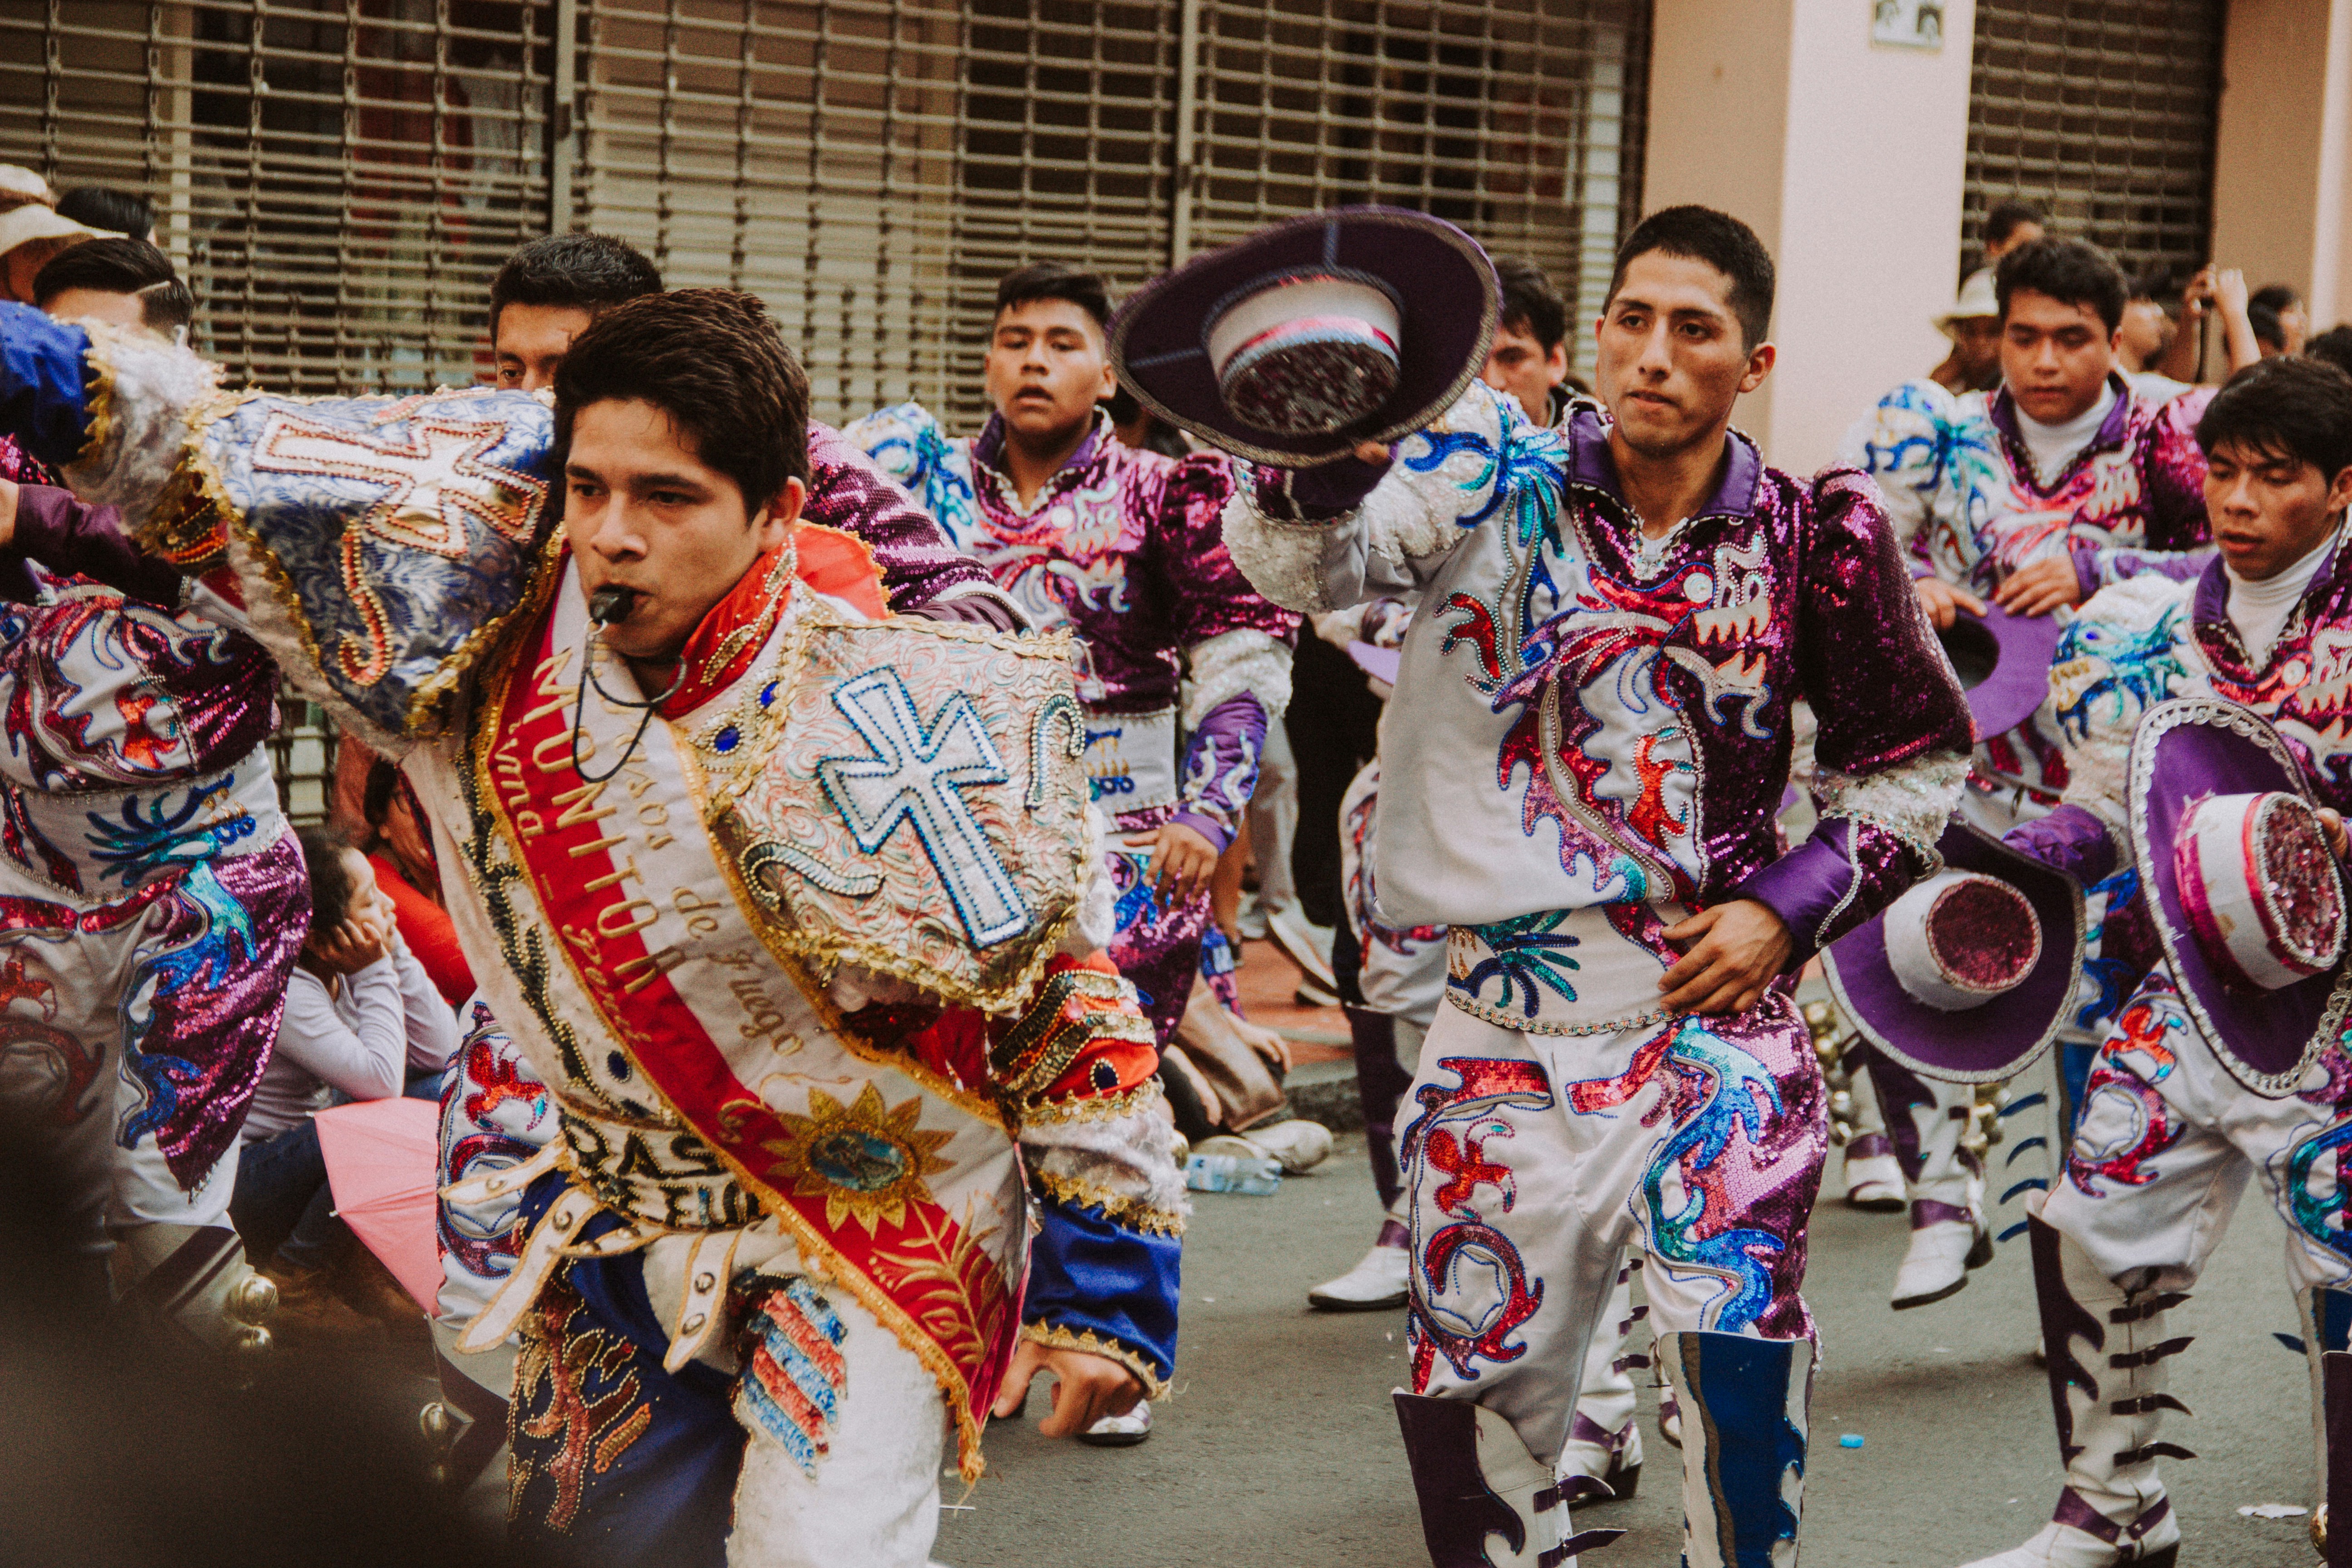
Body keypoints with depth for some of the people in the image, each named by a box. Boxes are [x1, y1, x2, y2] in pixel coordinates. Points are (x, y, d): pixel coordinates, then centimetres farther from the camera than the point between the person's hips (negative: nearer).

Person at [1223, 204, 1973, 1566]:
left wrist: (1789, 909, -2)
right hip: (1503, 1030, 1)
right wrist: (1331, 458, -42)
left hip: (1713, 1017, -1)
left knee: (1739, 1372, -15)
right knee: (1476, 1400, 10)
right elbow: (1305, 564, -20)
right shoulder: (1491, 471, -3)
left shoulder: (1815, 537, -1)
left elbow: (1920, 762, 11)